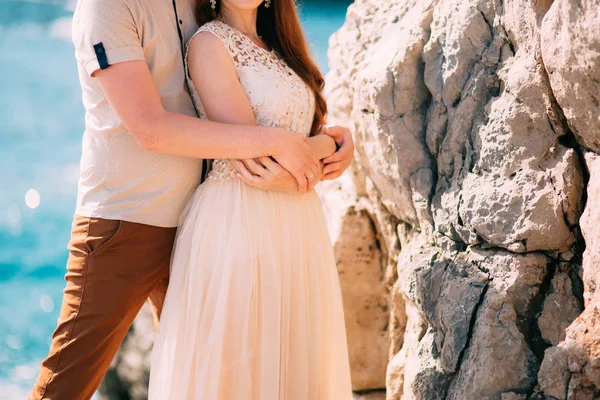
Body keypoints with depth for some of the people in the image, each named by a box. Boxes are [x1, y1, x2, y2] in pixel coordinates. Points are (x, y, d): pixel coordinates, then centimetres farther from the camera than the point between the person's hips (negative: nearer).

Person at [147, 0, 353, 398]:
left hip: (300, 219, 7)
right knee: (232, 364, -2)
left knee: (294, 360, 9)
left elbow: (319, 137, 14)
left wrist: (332, 142, -8)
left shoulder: (277, 46, 17)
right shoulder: (210, 41, -7)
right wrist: (323, 144, 0)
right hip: (238, 219, -7)